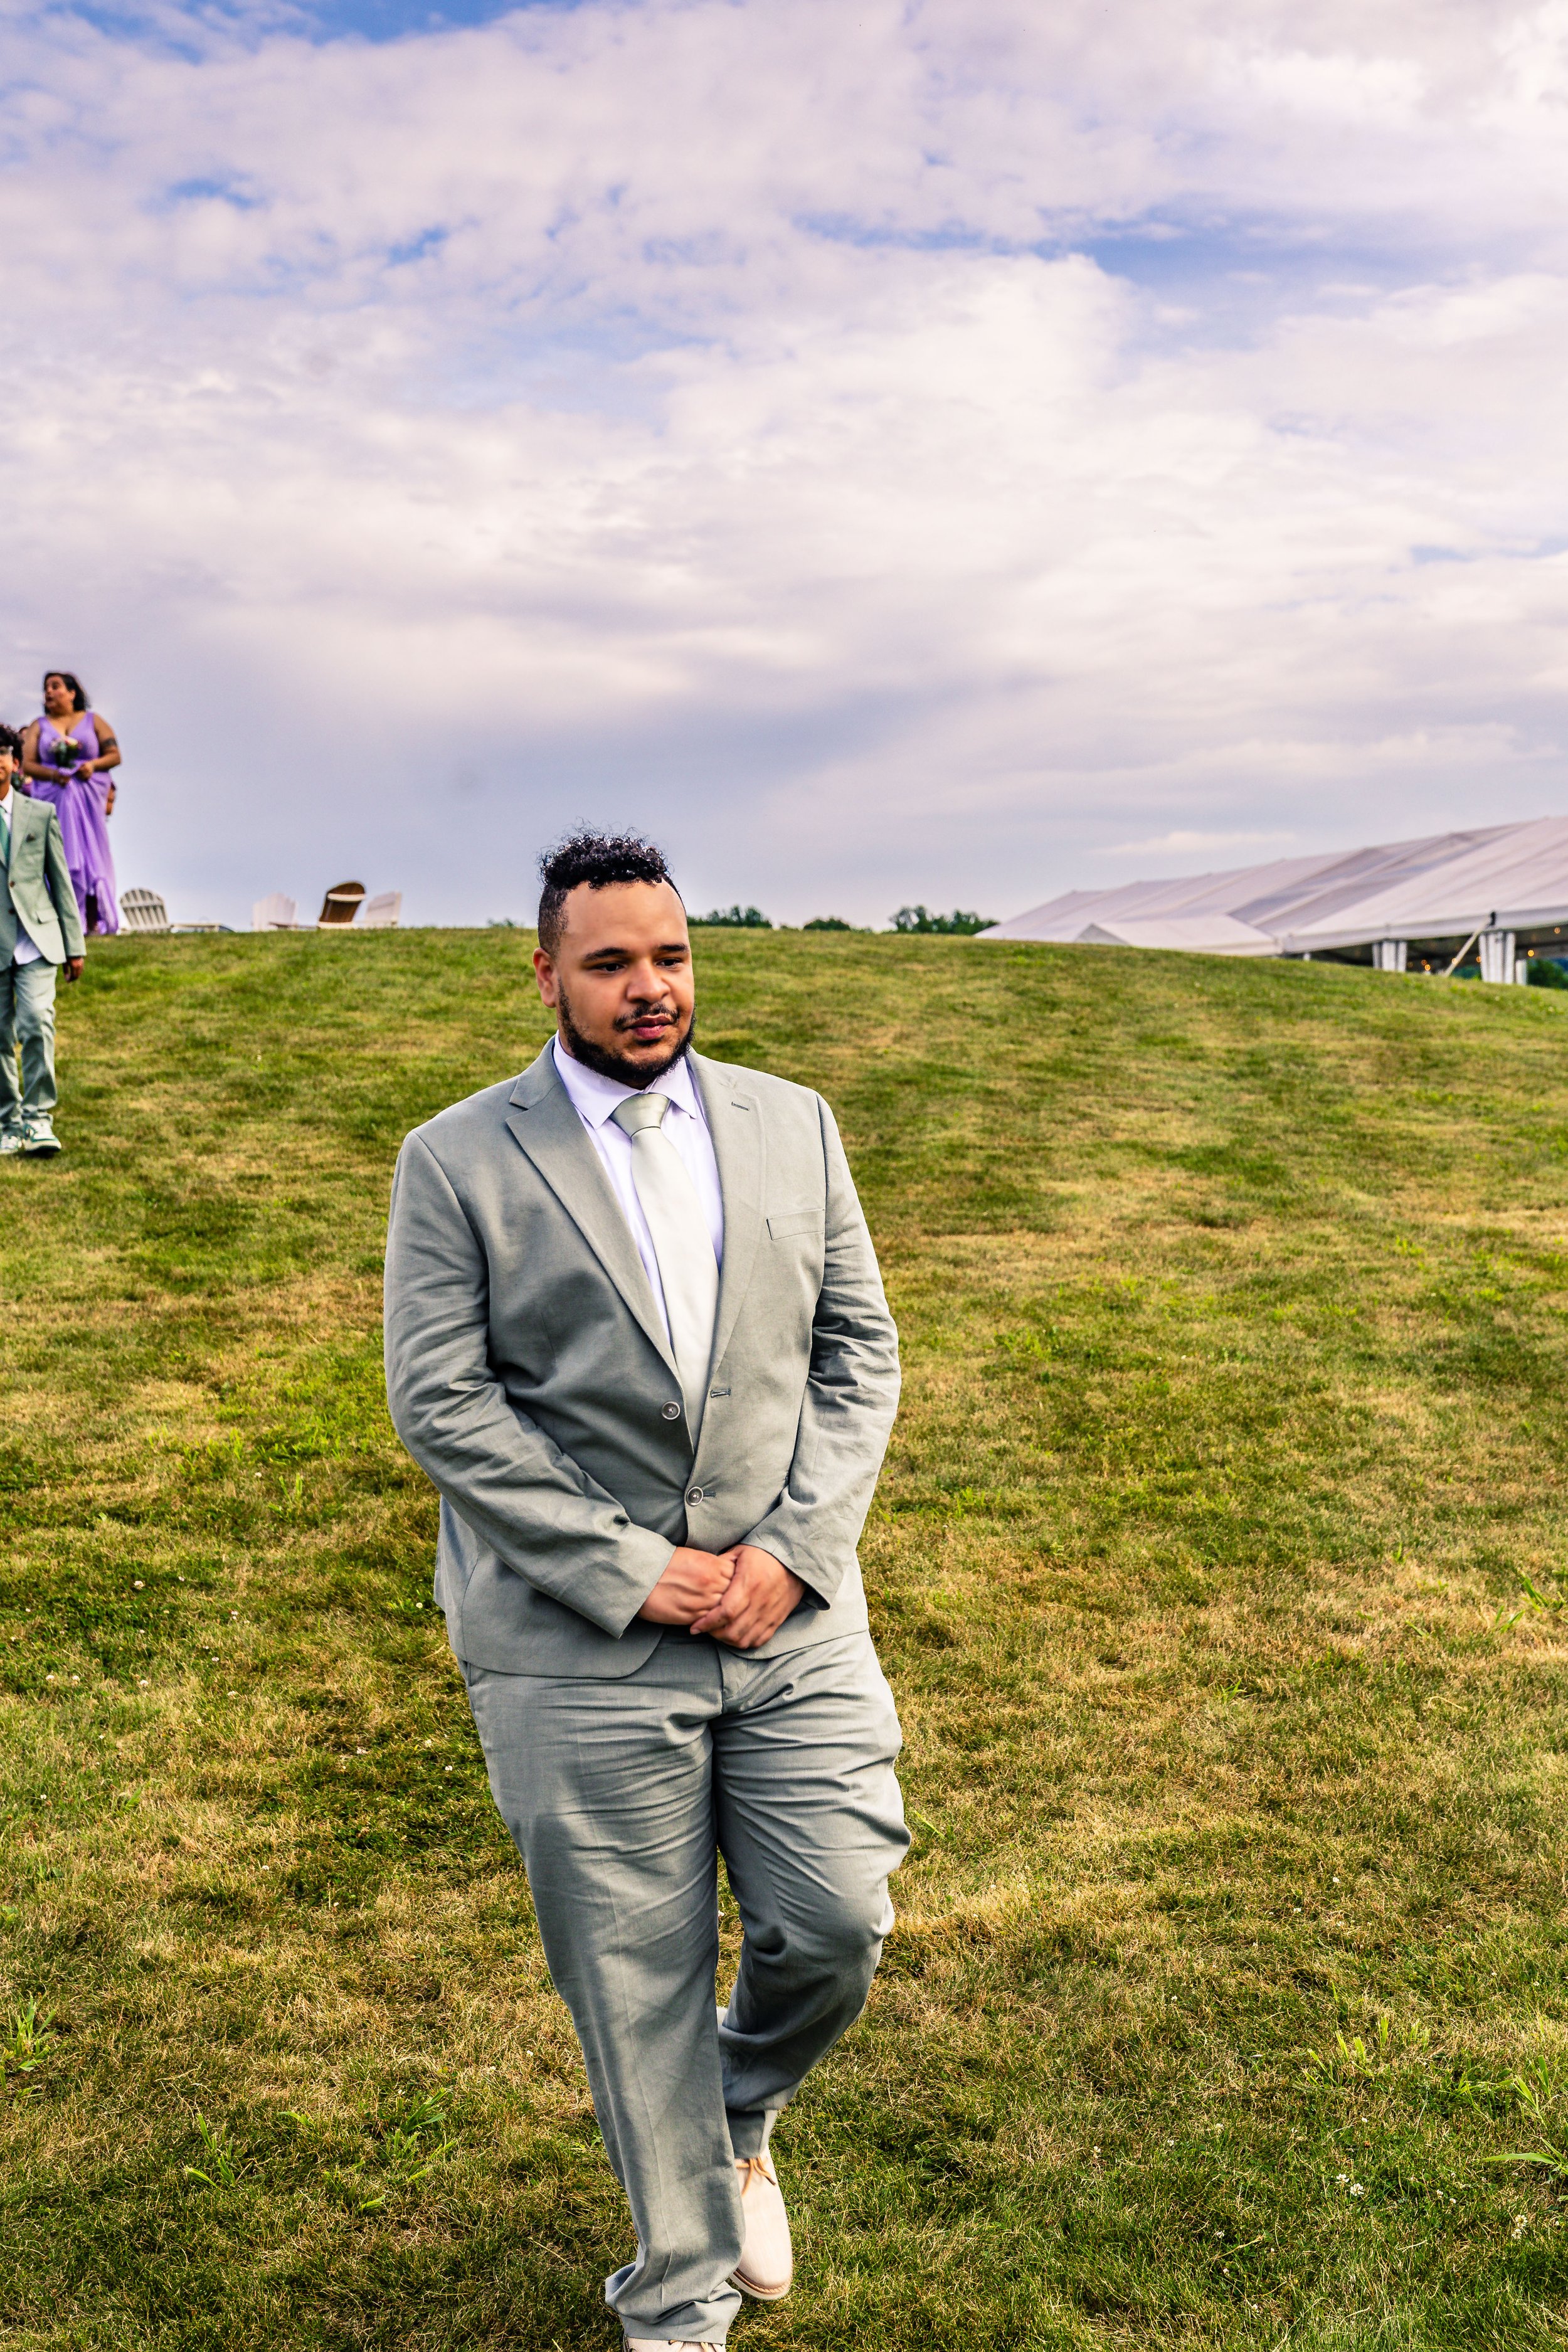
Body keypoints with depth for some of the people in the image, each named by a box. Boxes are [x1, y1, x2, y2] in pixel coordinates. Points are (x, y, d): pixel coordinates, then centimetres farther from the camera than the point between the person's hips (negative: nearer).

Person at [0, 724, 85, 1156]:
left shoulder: (40, 815, 9)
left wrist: (74, 946, 7)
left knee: (37, 1023, -17)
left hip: (37, 941, 0)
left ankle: (38, 1120, -10)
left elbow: (61, 882, 10)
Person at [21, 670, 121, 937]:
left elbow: (114, 755, 6)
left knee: (91, 852, -5)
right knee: (61, 856, -7)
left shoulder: (93, 721, 11)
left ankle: (94, 917, -5)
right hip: (53, 797, 1)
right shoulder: (39, 726, 13)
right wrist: (53, 775, -14)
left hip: (90, 796, -1)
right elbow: (27, 764, 4)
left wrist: (94, 765, -13)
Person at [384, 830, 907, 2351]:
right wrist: (631, 1573, -13)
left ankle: (740, 2124, 40)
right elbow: (440, 1401, -8)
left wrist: (796, 1546, -7)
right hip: (578, 1650, -3)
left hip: (791, 1617, 3)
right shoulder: (458, 1160, -3)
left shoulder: (792, 1127, 8)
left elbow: (859, 1349, 7)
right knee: (637, 1984, 8)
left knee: (837, 1929, 5)